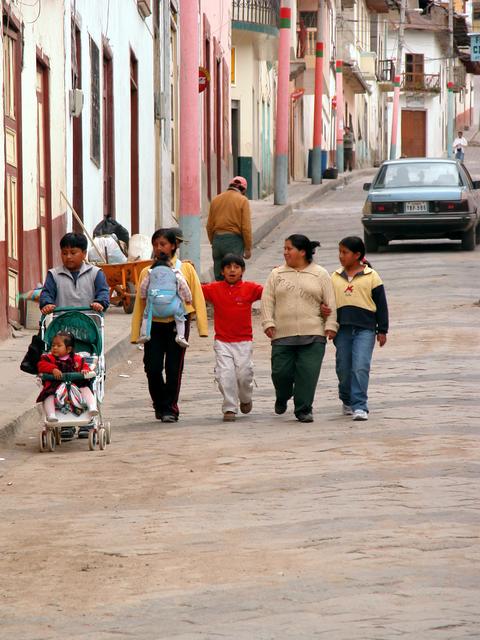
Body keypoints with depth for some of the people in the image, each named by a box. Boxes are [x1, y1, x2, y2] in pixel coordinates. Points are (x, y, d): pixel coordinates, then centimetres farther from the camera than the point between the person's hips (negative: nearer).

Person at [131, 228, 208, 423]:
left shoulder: (185, 269, 4)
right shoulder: (147, 273, 8)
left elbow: (197, 297, 4)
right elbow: (139, 303, 9)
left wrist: (202, 327, -3)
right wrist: (135, 333, 7)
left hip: (178, 323, -1)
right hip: (154, 324, 1)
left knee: (174, 368, -1)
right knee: (152, 368, -2)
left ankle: (170, 408, 9)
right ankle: (160, 405, 21)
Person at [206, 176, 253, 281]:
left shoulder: (216, 199, 9)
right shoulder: (242, 200, -5)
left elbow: (209, 226, 11)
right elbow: (246, 227, -9)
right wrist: (248, 248, -2)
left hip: (217, 240, 4)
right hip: (234, 240, -4)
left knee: (219, 277, 9)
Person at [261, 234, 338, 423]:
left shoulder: (320, 274, 7)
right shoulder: (277, 274, 12)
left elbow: (330, 302, 5)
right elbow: (268, 300, 8)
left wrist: (330, 325, -4)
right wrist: (268, 322, -4)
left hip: (313, 336, -2)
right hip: (282, 335, 2)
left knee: (307, 373, -7)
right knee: (281, 372, -1)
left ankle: (303, 409, 3)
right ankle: (282, 399, 28)